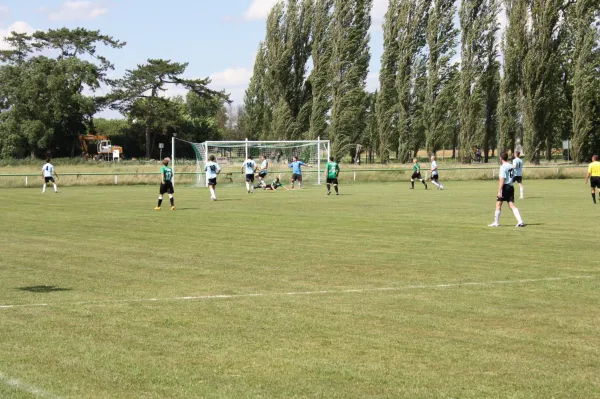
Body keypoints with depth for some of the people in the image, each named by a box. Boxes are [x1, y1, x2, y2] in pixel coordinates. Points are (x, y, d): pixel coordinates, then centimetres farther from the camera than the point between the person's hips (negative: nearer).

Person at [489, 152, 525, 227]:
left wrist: (499, 191, -19)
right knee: (512, 205, 4)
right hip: (511, 187, 7)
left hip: (505, 187, -7)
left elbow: (502, 180, -17)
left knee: (498, 204, 5)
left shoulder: (503, 167, -12)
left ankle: (496, 222, 11)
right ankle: (520, 221, -8)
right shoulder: (511, 167, 11)